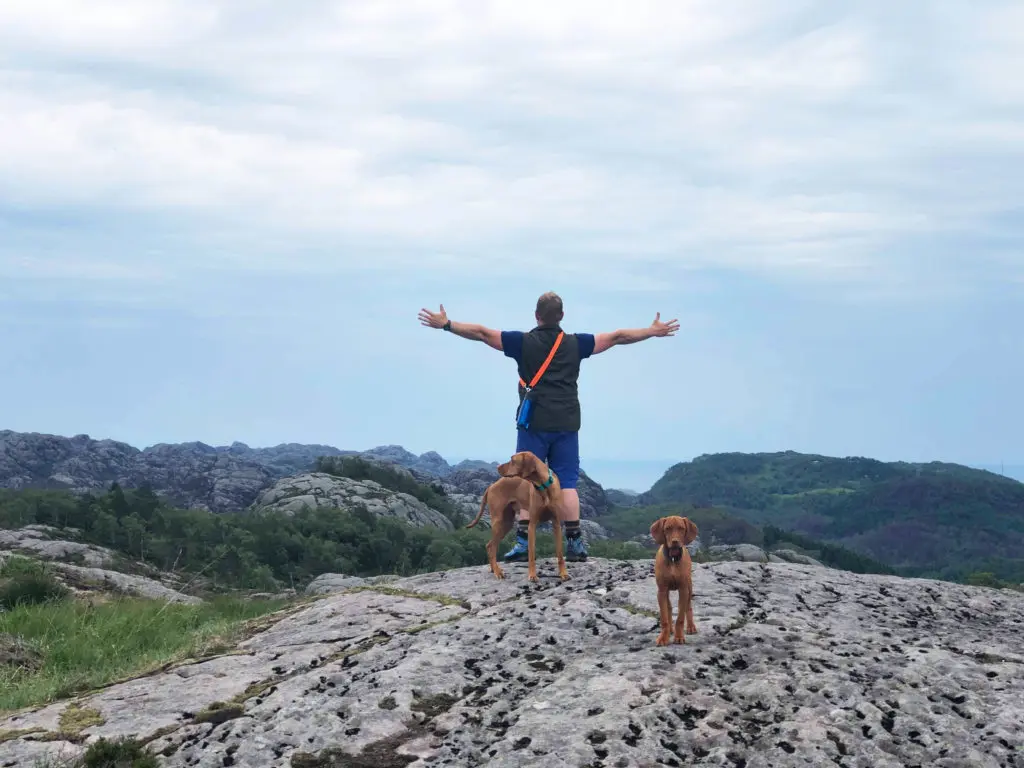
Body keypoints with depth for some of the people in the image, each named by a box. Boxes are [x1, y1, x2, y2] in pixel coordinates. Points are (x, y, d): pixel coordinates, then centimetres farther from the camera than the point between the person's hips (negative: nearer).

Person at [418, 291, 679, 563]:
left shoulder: (523, 342, -1)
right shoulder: (575, 344, 4)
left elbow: (482, 333, -1)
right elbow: (616, 337, 11)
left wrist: (446, 324, 7)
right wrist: (653, 331, 21)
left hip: (533, 424, -2)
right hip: (567, 425, 2)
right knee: (567, 483, 3)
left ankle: (523, 543, -5)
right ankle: (574, 544, 0)